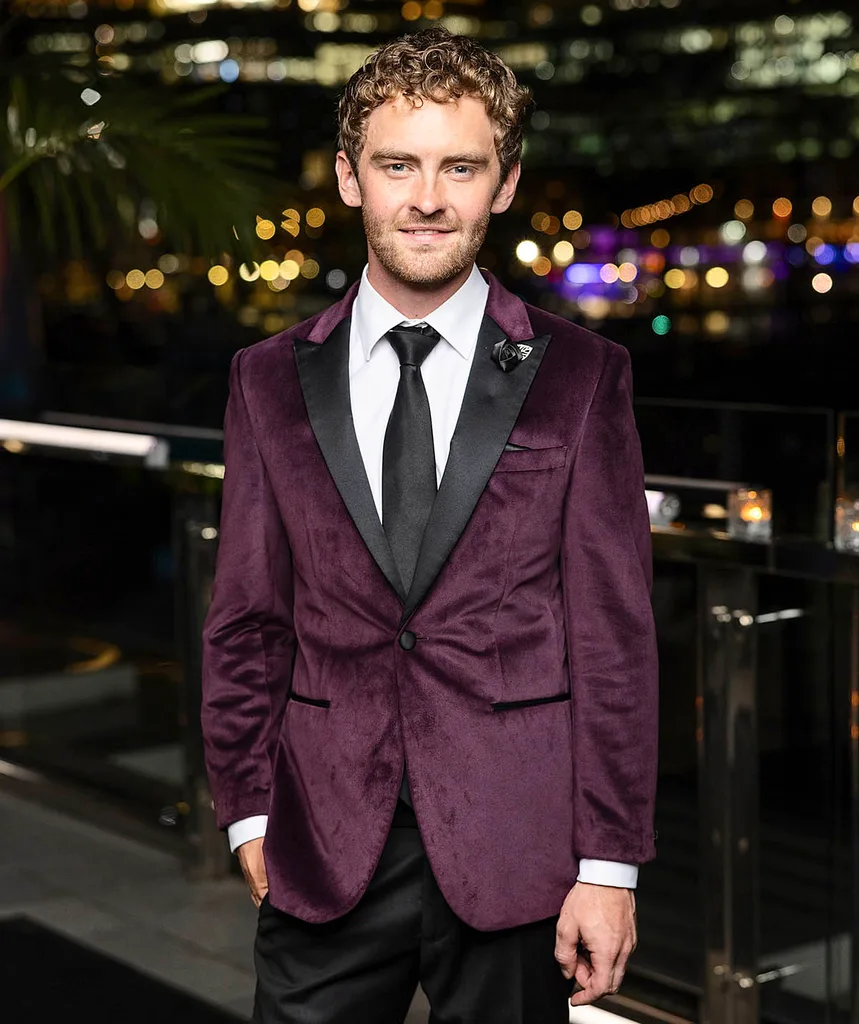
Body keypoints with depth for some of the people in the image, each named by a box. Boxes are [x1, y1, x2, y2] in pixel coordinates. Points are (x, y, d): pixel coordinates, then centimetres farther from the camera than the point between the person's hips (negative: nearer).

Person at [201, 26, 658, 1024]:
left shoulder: (580, 377, -1)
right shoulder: (271, 380, 5)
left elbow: (614, 632, -3)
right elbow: (245, 621, 8)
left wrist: (609, 865, -5)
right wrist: (250, 815, 5)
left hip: (513, 852, -1)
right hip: (324, 854, 2)